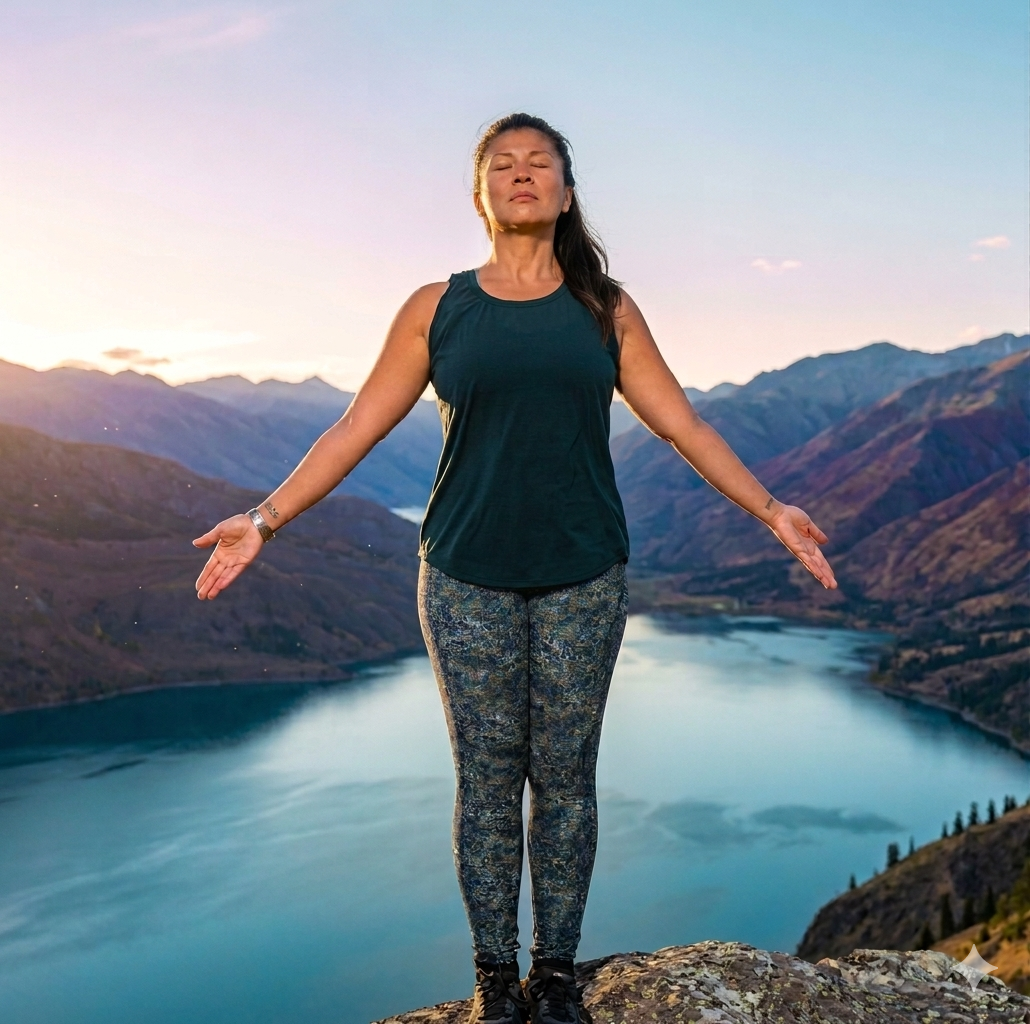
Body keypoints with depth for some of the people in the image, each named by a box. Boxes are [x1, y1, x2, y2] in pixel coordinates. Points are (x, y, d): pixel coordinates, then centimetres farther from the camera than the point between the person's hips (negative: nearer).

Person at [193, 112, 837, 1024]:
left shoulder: (606, 311, 7)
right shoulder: (436, 310, 5)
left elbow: (684, 425, 8)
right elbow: (356, 428, 4)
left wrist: (771, 511, 1)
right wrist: (265, 521, -1)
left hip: (582, 577, 1)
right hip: (469, 579, 0)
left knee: (564, 777, 7)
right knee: (486, 779, 6)